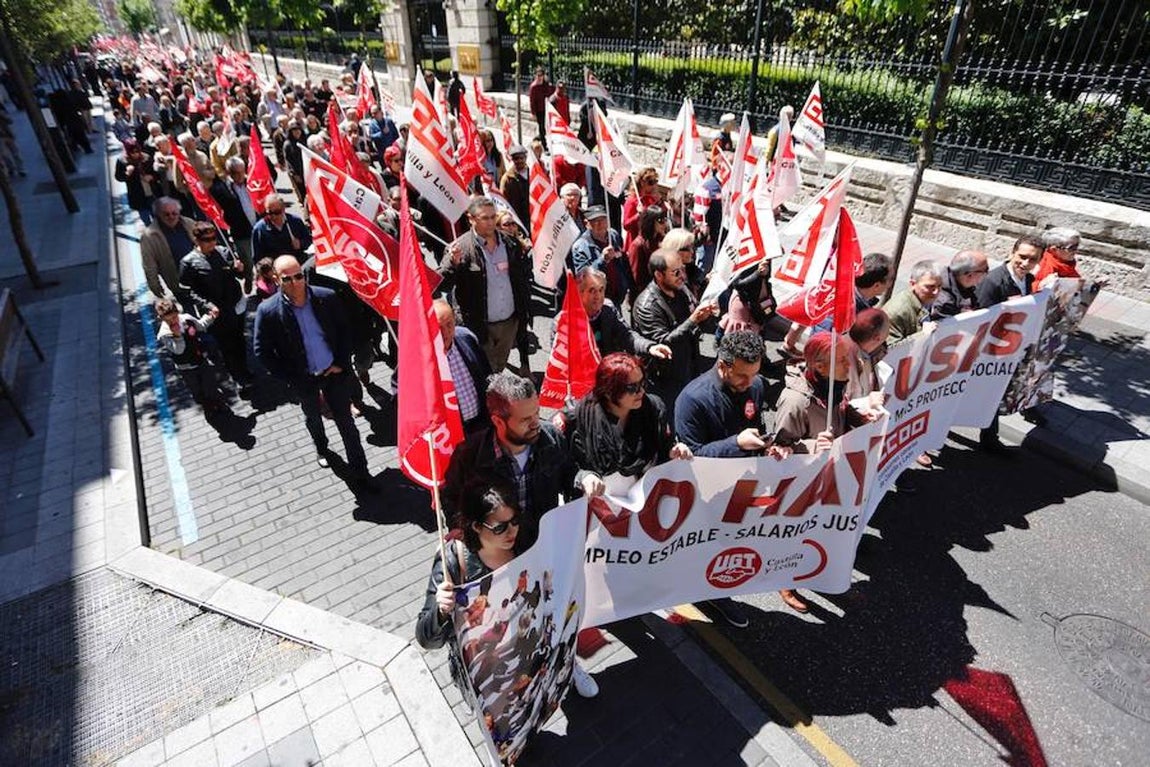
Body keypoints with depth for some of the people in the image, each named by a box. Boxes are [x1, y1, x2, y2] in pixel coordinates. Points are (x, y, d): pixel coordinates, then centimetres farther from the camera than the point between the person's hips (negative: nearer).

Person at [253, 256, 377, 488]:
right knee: (313, 418, 25)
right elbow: (262, 351, -11)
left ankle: (359, 470, 21)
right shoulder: (268, 311, -18)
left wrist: (342, 363, -7)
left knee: (346, 421, 8)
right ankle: (321, 448, 56)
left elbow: (344, 330, -1)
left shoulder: (326, 297, -13)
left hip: (334, 373, 0)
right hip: (304, 379, 0)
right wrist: (291, 379, -11)